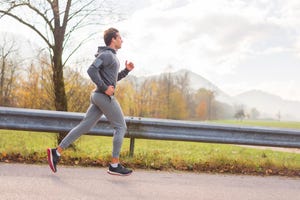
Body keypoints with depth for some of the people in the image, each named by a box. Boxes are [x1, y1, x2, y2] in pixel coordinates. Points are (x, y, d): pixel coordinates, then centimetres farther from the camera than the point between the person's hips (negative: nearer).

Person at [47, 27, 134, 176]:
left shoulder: (111, 57, 22)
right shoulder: (106, 54, -10)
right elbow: (91, 70, -23)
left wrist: (126, 70, 17)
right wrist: (105, 88, -21)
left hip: (99, 97, 10)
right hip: (105, 97, -10)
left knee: (84, 126, 6)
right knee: (120, 127, -2)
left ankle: (56, 152, 4)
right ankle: (115, 165, 1)